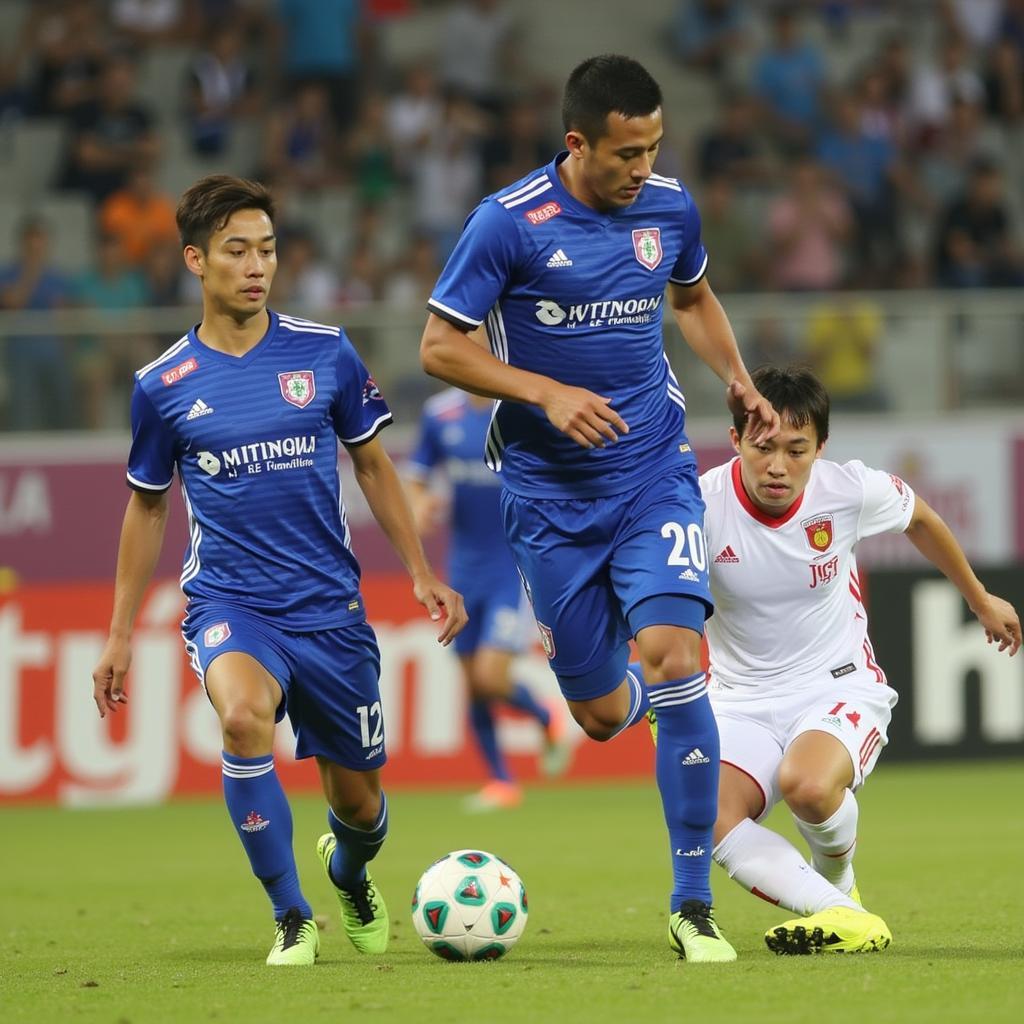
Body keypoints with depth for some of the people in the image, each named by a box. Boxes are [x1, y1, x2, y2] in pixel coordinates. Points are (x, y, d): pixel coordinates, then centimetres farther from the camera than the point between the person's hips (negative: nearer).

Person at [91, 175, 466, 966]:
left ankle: (349, 871, 48)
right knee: (243, 716, -33)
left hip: (329, 605, 2)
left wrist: (421, 573, 9)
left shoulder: (326, 353, -1)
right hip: (228, 602, -2)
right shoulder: (164, 386, -2)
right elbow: (147, 506, 11)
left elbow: (372, 464, 12)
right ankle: (292, 921, -18)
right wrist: (120, 633, 11)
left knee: (358, 798, 7)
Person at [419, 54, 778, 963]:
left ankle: (693, 903, -13)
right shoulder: (509, 223, -13)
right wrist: (549, 393, -21)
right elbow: (440, 348, -9)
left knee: (673, 657, -20)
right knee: (603, 717, 4)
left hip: (654, 476, 1)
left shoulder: (670, 208, 0)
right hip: (550, 494, -1)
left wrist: (737, 379, 5)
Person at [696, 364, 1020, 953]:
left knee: (808, 786, -34)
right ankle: (845, 919, -26)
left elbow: (920, 519, 11)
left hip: (840, 685, -1)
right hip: (744, 700, 1)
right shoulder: (704, 504, -18)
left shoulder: (850, 490, -11)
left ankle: (837, 884, 0)